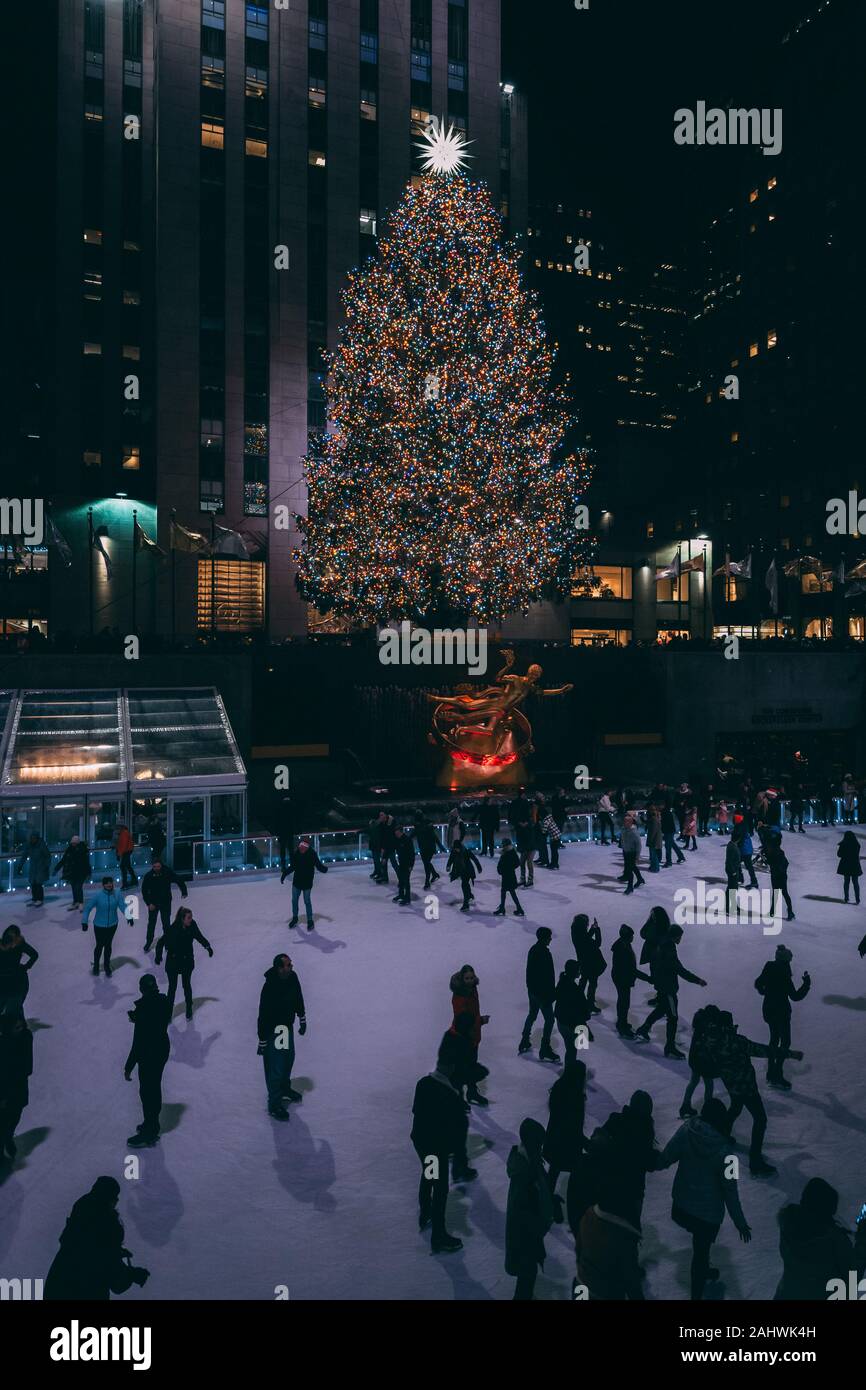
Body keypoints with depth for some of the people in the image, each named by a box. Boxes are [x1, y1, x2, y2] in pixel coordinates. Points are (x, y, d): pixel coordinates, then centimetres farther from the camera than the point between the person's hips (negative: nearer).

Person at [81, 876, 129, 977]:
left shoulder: (117, 894, -13)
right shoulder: (97, 895, -21)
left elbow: (123, 906, -16)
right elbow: (87, 908, -15)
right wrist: (84, 922, -18)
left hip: (112, 925, 2)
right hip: (99, 926, -2)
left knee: (108, 946, 16)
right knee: (100, 946, 12)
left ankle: (107, 967, 36)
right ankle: (96, 966, 39)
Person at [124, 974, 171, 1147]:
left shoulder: (143, 1008, -29)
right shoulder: (163, 1000, -7)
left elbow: (138, 1042, -24)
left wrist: (129, 1066, -15)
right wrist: (137, 1018, 6)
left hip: (149, 1055, -8)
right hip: (163, 1047, 8)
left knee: (147, 1092, 10)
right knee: (155, 1088, 24)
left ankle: (148, 1134, 24)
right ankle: (153, 1124, 41)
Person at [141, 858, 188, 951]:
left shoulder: (168, 873, -17)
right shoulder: (148, 876, -15)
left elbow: (179, 881, -5)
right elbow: (144, 891, -7)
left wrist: (184, 892, -10)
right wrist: (149, 903, -13)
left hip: (166, 903, -1)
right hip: (153, 903, 1)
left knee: (166, 923, 6)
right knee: (151, 923, 12)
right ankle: (149, 942, 31)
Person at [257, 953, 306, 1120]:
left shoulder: (292, 977, -12)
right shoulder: (270, 987, -33)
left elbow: (298, 998, 6)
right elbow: (263, 1015, -26)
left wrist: (302, 1019, 16)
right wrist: (262, 1041, -20)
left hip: (288, 1025, 8)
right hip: (273, 1029, -8)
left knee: (288, 1058, 25)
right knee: (275, 1067, 1)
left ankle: (284, 1088, 50)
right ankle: (274, 1105, 19)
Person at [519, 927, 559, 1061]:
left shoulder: (532, 950, 4)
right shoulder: (544, 953, -24)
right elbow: (548, 976, -22)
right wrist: (552, 993, -14)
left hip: (532, 990, 9)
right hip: (543, 992, -9)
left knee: (532, 1015, 23)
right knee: (549, 1020, 2)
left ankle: (524, 1043, 32)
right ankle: (545, 1051, 7)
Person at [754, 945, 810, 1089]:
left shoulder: (769, 969, -2)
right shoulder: (784, 976, -25)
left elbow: (758, 984, 12)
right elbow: (795, 996, -22)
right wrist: (807, 984, -13)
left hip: (768, 1011, 8)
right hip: (781, 1012, -8)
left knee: (774, 1039, 20)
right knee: (785, 1042, 4)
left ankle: (771, 1073, 27)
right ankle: (777, 1076, 3)